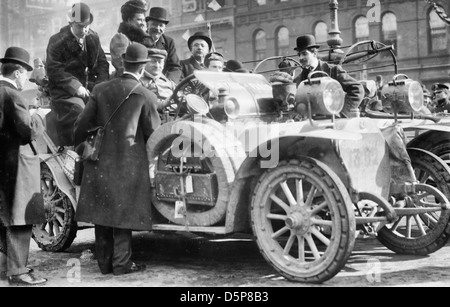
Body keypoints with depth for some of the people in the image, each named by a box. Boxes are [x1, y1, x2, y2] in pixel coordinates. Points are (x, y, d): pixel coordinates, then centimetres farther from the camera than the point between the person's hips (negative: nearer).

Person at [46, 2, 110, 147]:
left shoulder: (93, 38, 9)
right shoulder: (58, 41, -7)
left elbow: (102, 63, 12)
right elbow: (54, 70, -13)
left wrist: (101, 84, -8)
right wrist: (75, 87, -22)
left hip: (89, 87, 5)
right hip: (65, 92, -5)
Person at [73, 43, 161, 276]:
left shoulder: (101, 89, 2)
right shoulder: (145, 96, -7)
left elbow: (82, 124, 3)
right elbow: (154, 132, -1)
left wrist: (80, 146, 19)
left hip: (100, 161, 4)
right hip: (128, 164, -3)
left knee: (101, 212, 11)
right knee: (123, 213, 5)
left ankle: (105, 262, 19)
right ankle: (121, 263, 8)